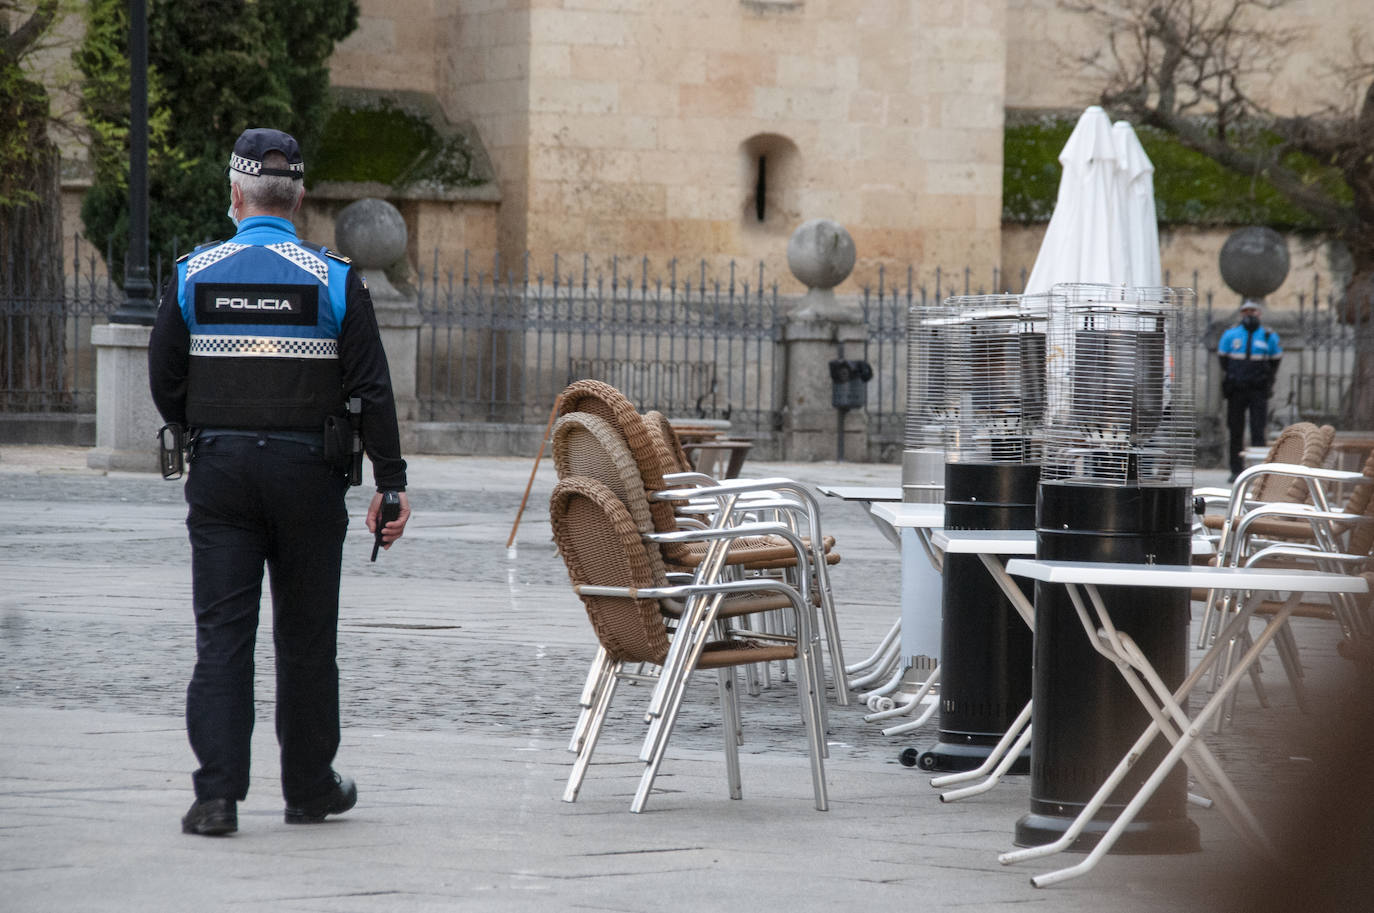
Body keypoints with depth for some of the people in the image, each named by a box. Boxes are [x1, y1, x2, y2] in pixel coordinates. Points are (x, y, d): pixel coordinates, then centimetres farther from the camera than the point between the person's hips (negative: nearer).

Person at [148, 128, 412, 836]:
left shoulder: (193, 275, 0)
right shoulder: (335, 280, -3)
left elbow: (164, 385, 4)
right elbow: (372, 390, -5)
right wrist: (391, 484, -1)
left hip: (219, 471, 0)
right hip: (310, 475, 0)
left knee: (221, 632, -1)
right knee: (306, 636, 10)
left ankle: (217, 794, -11)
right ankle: (309, 789, 20)